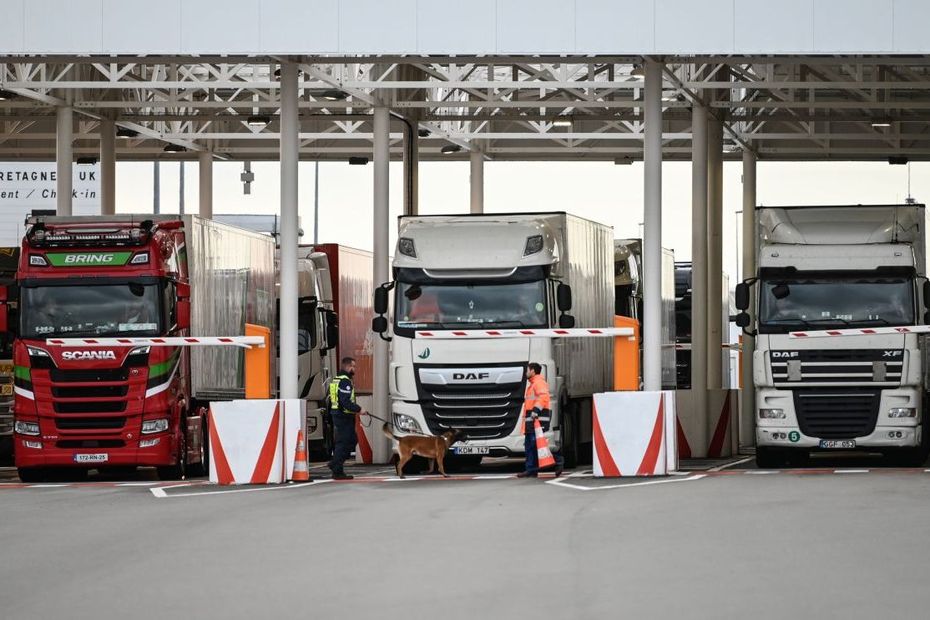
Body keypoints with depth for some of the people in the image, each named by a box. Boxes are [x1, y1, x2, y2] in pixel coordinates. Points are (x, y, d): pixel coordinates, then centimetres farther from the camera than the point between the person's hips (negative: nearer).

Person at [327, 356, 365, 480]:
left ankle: (335, 464, 15)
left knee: (352, 440, 17)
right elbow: (346, 402, -25)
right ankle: (338, 472, -3)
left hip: (336, 414, 10)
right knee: (343, 443, -5)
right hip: (344, 417, -10)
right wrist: (358, 409, -16)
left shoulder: (336, 379, 16)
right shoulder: (345, 382, -17)